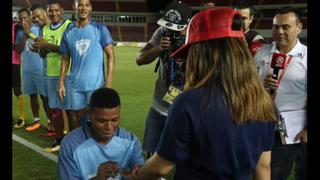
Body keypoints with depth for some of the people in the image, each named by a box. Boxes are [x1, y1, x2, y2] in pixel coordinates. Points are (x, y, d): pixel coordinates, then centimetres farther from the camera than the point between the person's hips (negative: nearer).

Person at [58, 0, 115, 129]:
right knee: (78, 116, 14)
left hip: (96, 84, -3)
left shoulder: (100, 29, -4)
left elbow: (110, 56, -5)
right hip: (76, 84, 3)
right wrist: (61, 82, 2)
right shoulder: (68, 32, 5)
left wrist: (108, 83, -12)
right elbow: (65, 59, 11)